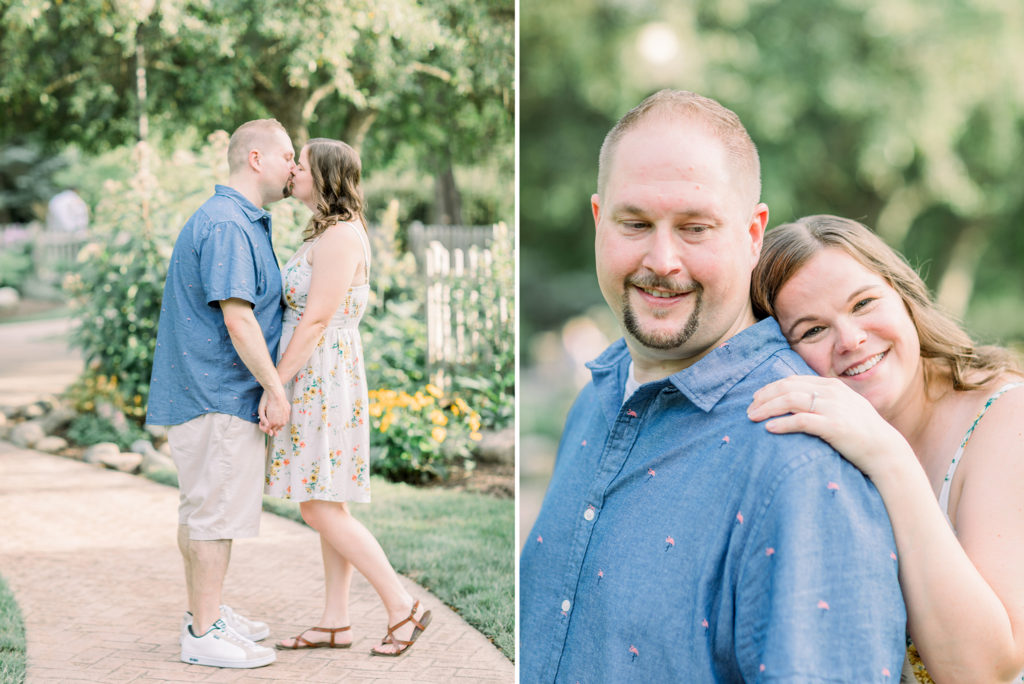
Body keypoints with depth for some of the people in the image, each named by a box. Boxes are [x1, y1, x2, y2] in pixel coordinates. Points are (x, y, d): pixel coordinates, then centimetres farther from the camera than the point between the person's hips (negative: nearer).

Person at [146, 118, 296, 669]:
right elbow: (237, 319, -24)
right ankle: (204, 634, 2)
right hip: (220, 395, -11)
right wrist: (275, 388, -19)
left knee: (203, 509, 16)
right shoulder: (227, 225, -18)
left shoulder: (242, 221, 17)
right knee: (215, 511, -5)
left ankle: (205, 613, 27)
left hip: (209, 392, 11)